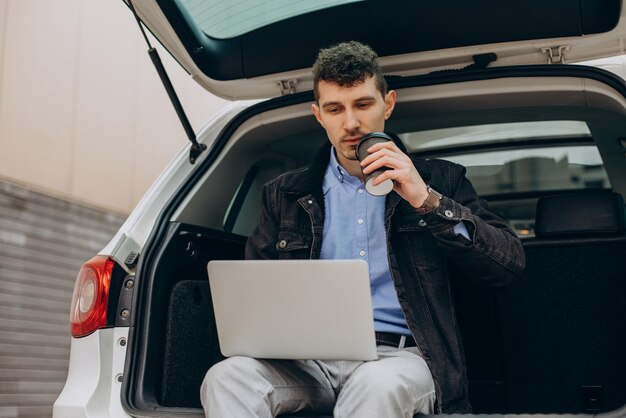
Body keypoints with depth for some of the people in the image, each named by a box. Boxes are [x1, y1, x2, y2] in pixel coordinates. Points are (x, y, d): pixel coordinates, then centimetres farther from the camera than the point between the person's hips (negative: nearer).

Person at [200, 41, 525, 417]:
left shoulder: (439, 181, 11)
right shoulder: (286, 194, 16)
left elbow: (510, 264, 1)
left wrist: (427, 201, -10)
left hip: (400, 356, -2)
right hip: (311, 358, 2)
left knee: (379, 384, -38)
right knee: (226, 378, -28)